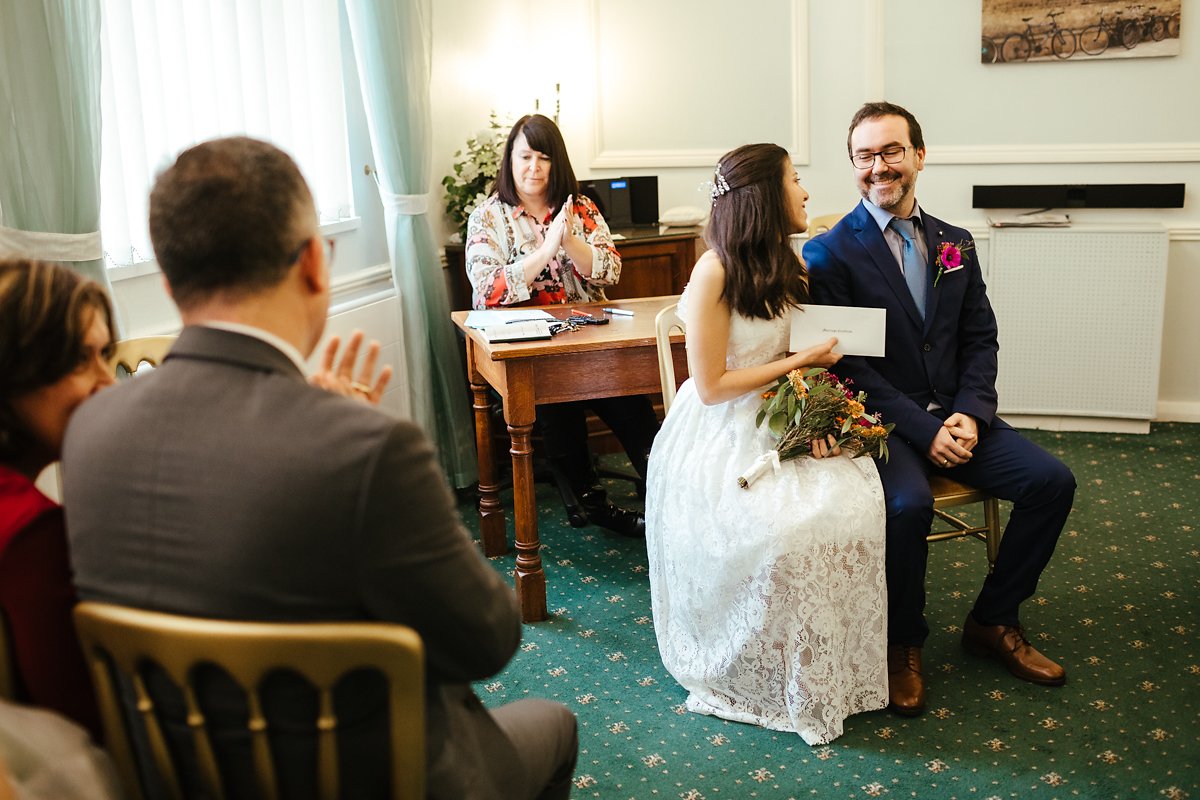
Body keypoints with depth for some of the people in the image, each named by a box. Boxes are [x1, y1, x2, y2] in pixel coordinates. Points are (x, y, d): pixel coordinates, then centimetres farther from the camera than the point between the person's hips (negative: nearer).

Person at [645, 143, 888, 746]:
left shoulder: (788, 264, 8)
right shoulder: (715, 272, -15)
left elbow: (803, 357, 14)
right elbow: (711, 386, -14)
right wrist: (802, 362, -9)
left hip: (777, 422, 7)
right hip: (719, 439, -6)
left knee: (855, 504, -21)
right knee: (782, 532, -31)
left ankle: (836, 669, -3)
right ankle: (776, 680, -5)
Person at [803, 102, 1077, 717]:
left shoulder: (955, 244, 11)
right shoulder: (829, 254, -7)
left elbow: (980, 339, 10)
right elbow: (845, 363, -12)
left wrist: (969, 415, -9)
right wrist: (922, 430, -18)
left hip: (954, 416, 6)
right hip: (878, 423, -6)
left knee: (1052, 480, -10)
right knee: (908, 504, -33)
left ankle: (993, 621, 11)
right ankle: (902, 643, -6)